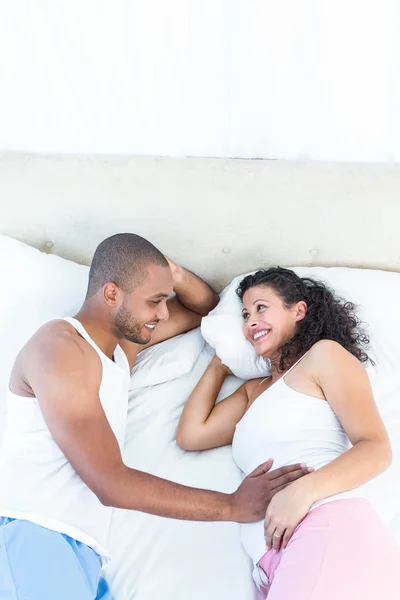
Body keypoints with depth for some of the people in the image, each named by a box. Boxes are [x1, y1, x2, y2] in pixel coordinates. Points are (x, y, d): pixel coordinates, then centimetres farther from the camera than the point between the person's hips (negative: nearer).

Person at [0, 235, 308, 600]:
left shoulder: (123, 342, 16)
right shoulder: (60, 347, -12)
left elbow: (205, 309, 29)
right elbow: (111, 483, -18)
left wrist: (177, 277, 5)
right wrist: (234, 506, -16)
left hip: (81, 554, 9)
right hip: (32, 538, -9)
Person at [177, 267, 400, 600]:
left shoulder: (324, 354, 8)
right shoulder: (253, 390, 29)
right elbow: (190, 435, 20)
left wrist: (303, 490, -19)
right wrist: (219, 365, 29)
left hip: (332, 528, -6)